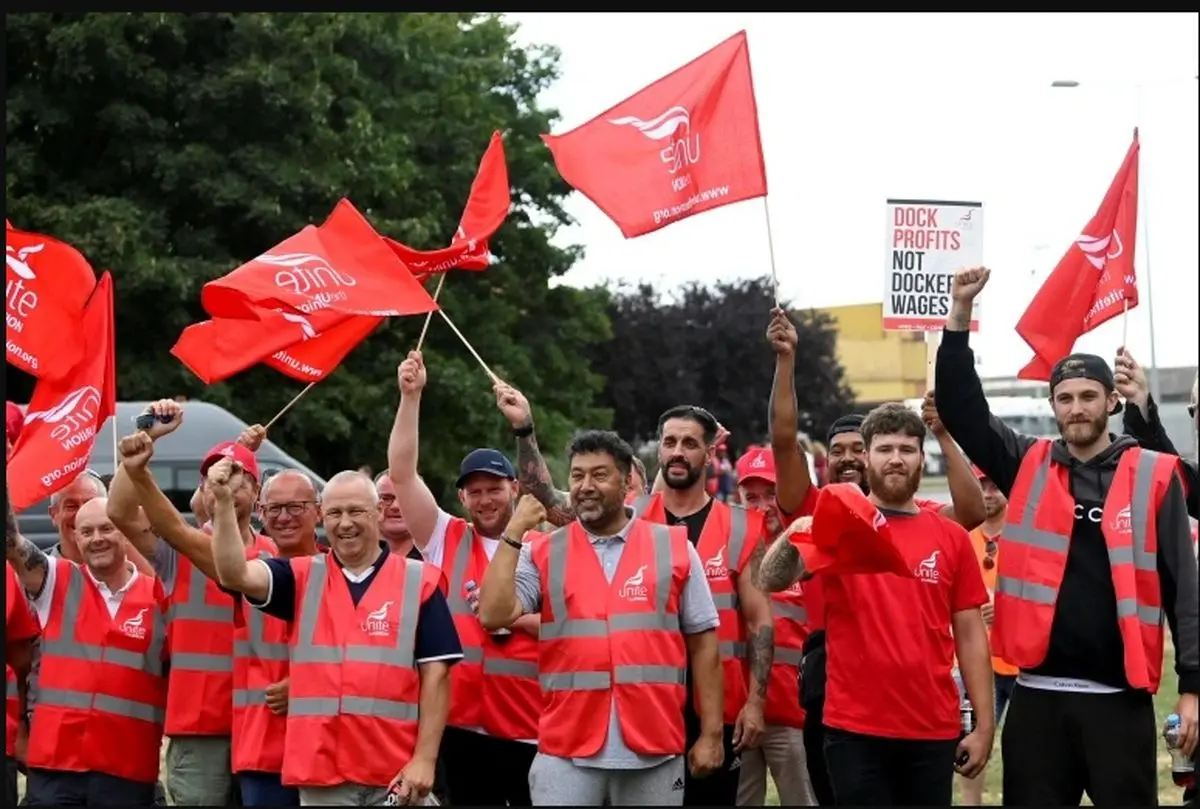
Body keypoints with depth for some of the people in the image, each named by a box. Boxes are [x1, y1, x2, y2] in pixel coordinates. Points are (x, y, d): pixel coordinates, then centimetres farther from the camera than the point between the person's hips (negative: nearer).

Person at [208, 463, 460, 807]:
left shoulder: (419, 581, 3)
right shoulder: (302, 578, 9)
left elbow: (435, 674, 0)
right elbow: (235, 574, -7)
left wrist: (425, 758, -7)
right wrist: (224, 503, -20)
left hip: (396, 777, -2)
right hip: (320, 774, 2)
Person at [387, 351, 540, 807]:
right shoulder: (446, 541, 8)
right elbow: (401, 473, 0)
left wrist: (519, 619, -12)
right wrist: (411, 396, -6)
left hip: (532, 731, -1)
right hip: (465, 728, 1)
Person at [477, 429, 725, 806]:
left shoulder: (674, 548, 6)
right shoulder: (543, 553, 7)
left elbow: (702, 642, 7)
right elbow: (494, 615, -7)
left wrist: (711, 733, 3)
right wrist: (514, 532, -8)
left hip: (654, 751, 0)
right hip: (567, 751, 0)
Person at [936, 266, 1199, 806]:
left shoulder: (1154, 476, 2)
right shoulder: (1028, 467, 8)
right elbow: (960, 410, 1)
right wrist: (961, 314, -9)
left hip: (1120, 696, -2)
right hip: (1039, 694, 2)